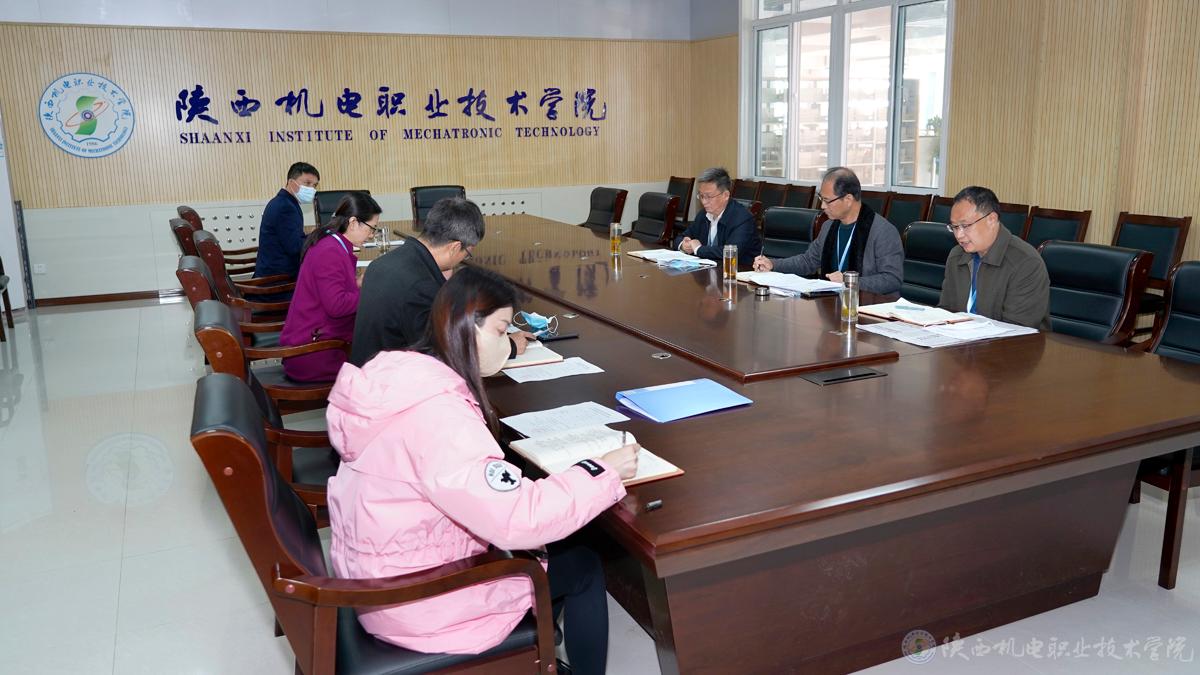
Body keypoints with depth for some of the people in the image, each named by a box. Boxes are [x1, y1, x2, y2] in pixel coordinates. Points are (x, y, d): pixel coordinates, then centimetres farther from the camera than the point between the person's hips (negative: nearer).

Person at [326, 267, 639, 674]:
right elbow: (517, 521, -32)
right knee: (583, 568, 7)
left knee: (550, 550, 21)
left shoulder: (402, 375, -2)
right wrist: (602, 472, -20)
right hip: (416, 601, -9)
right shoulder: (437, 411, -31)